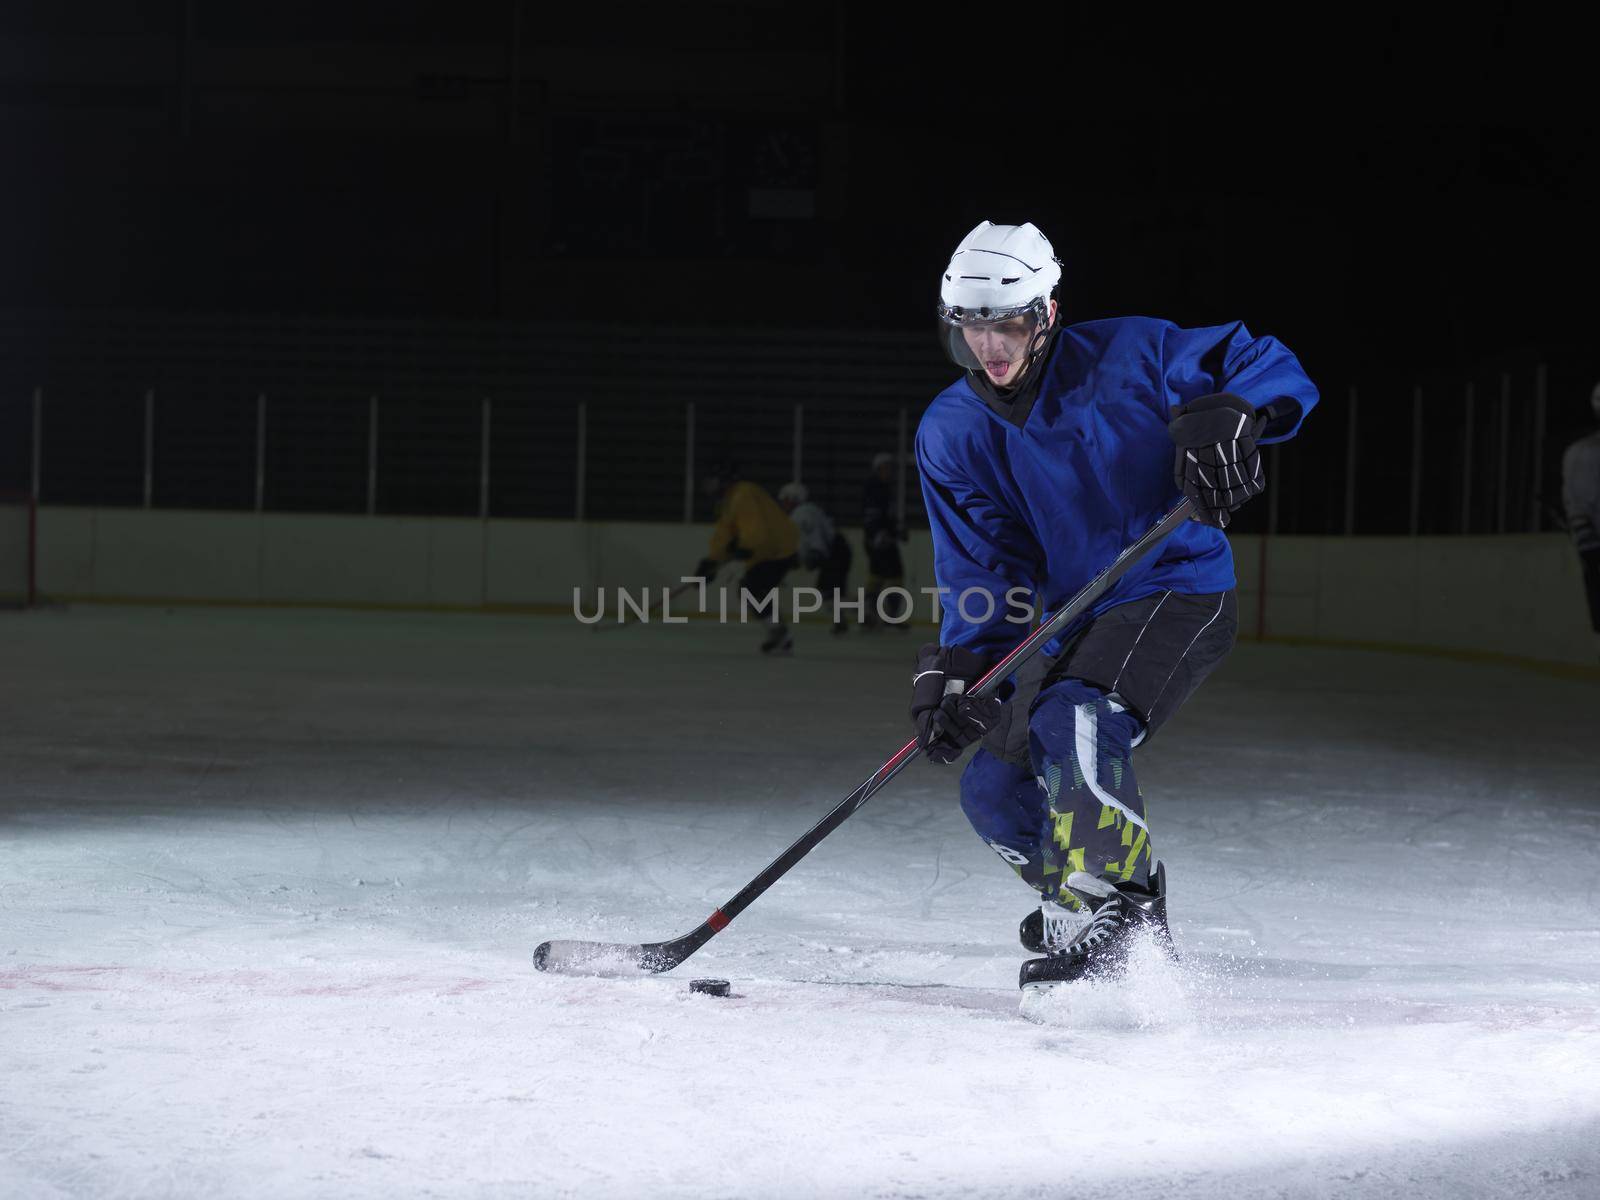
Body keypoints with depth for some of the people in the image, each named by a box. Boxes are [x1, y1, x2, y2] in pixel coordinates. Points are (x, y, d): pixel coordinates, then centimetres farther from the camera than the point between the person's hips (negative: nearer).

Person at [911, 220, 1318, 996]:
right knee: (995, 790, 3)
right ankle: (1134, 926, 22)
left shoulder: (1125, 358, -11)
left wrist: (1224, 419, -28)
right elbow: (982, 571, -1)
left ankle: (1106, 924, -26)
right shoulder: (950, 435, 2)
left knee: (1075, 723, -32)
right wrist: (958, 671, -17)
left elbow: (1271, 370, -7)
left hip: (1179, 590, -7)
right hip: (1077, 624, 7)